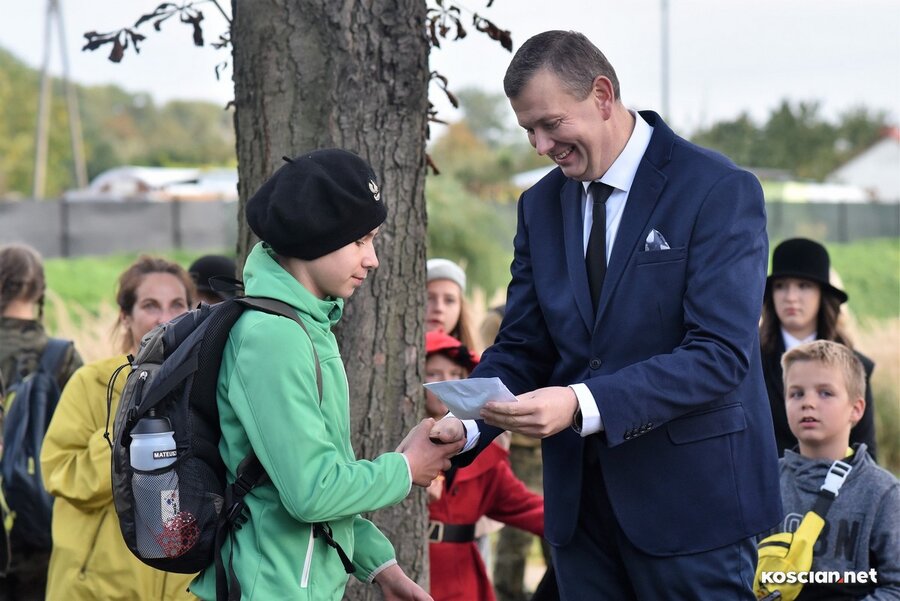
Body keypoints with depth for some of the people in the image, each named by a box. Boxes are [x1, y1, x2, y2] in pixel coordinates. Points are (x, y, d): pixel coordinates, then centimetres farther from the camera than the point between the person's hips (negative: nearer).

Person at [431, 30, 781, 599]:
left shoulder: (720, 190, -11)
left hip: (691, 496, -6)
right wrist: (464, 427, -11)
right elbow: (521, 347, 10)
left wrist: (583, 404, -29)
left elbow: (721, 354, -20)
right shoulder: (541, 205, 9)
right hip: (580, 498, 6)